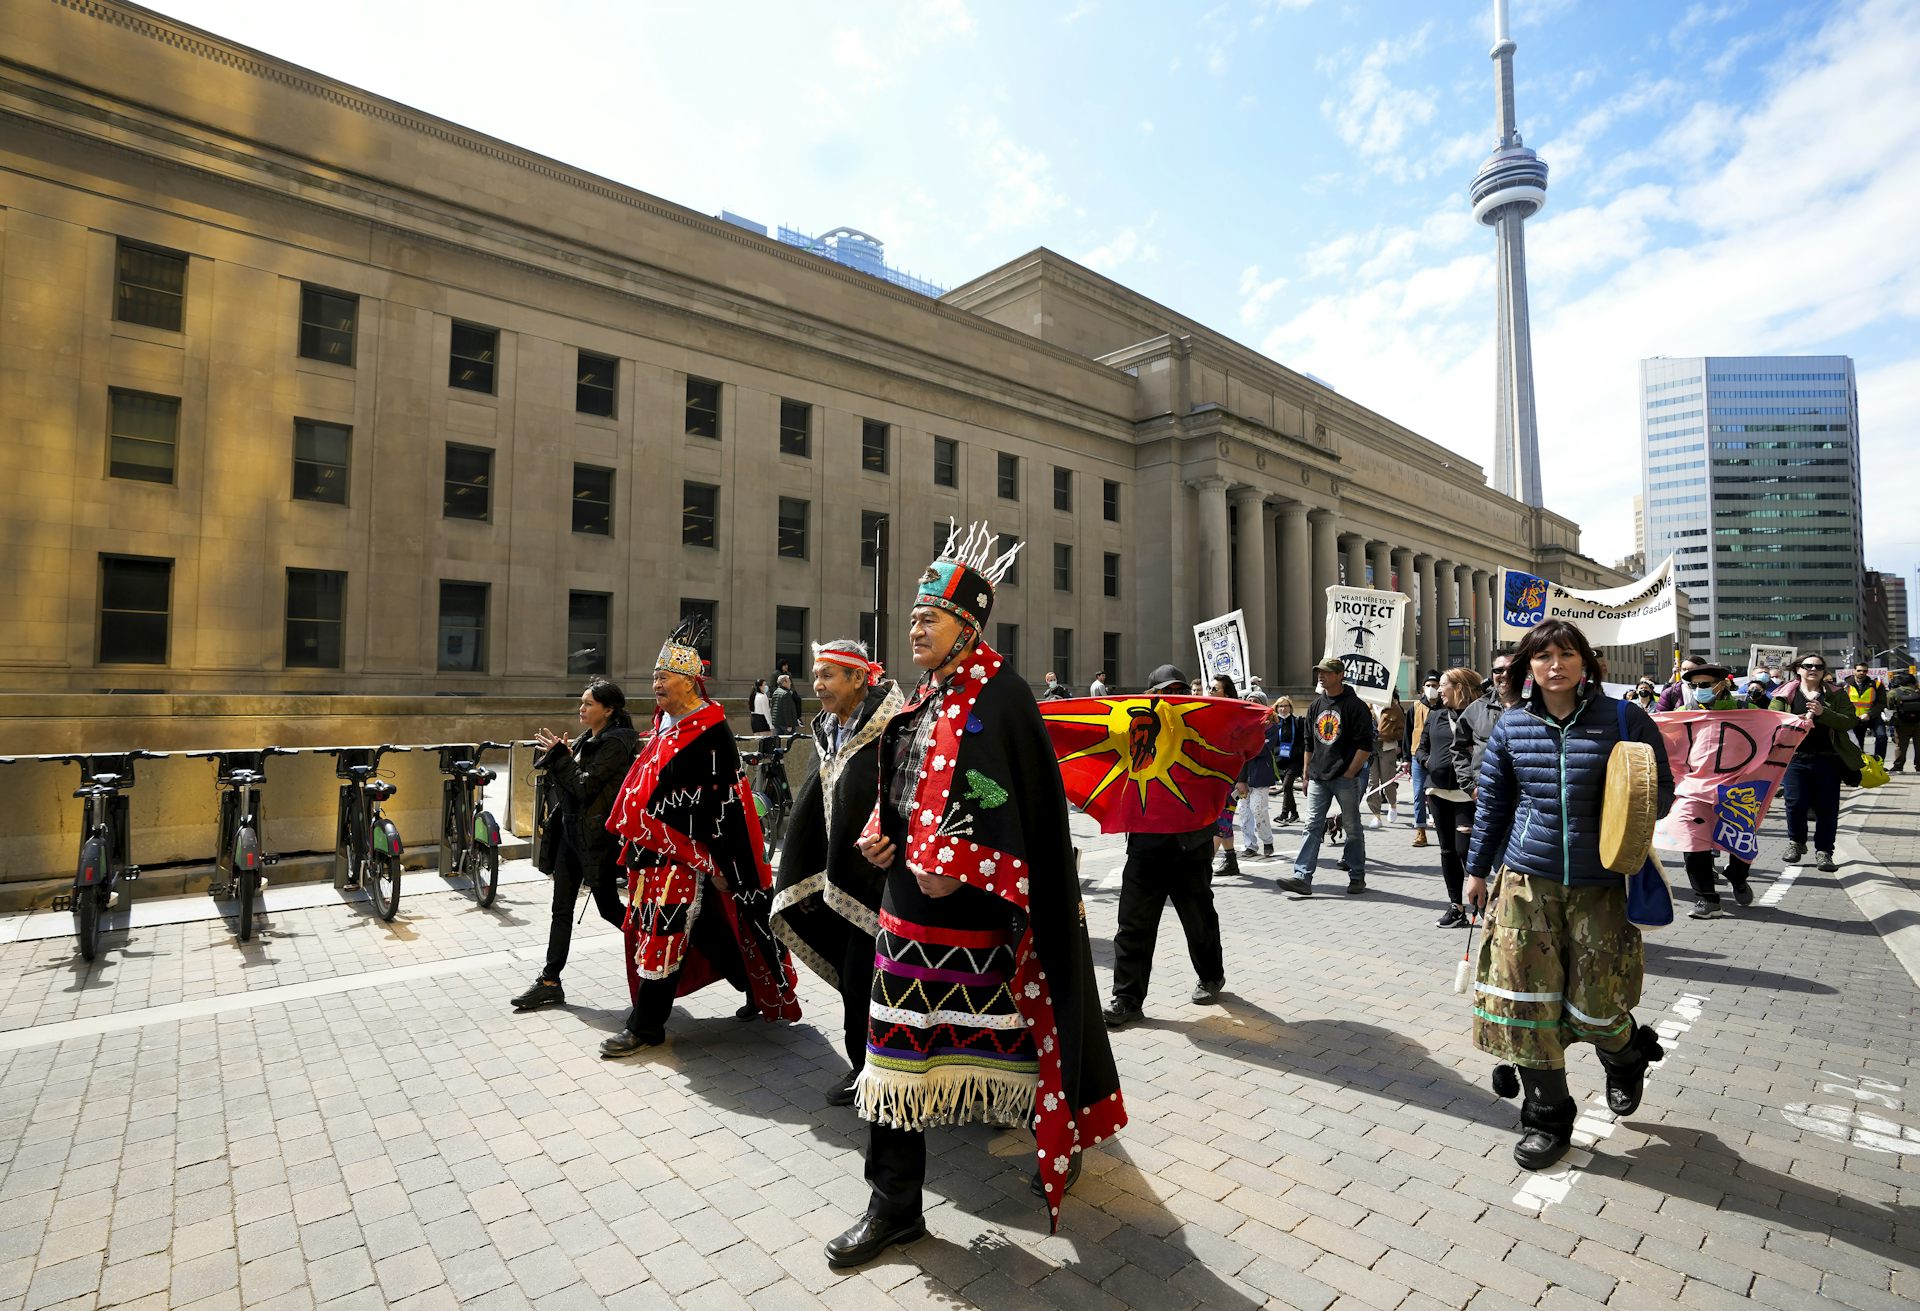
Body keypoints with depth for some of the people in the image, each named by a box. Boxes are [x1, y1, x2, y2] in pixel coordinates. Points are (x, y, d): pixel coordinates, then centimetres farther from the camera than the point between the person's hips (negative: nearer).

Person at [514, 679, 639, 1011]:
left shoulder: (615, 743, -16)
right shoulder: (586, 740, 11)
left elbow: (585, 786, -21)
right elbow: (566, 782, 10)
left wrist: (558, 755, -16)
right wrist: (556, 755, -7)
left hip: (598, 836, -9)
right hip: (572, 831, 9)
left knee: (608, 906, 4)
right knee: (562, 909, 10)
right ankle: (550, 983, 17)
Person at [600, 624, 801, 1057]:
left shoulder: (711, 733, -16)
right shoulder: (665, 724, 11)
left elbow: (727, 806, -18)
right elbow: (645, 785, 23)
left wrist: (718, 864, -17)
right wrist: (635, 831, 23)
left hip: (689, 854, -9)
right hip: (657, 847, 9)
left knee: (663, 933, -3)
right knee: (711, 931, 16)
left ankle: (645, 1026, 11)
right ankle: (760, 991, 32)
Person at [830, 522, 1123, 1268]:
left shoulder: (999, 697, -13)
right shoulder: (925, 699, 11)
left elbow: (1007, 801, -19)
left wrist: (952, 868, -21)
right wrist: (881, 835, 2)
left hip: (973, 913, -7)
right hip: (909, 902, 7)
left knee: (997, 1034, 12)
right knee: (896, 1050, 11)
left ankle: (1059, 1134, 42)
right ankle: (893, 1205, 27)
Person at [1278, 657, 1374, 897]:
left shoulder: (1355, 705, -6)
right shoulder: (1316, 705, 13)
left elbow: (1365, 745, -10)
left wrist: (1349, 773, -13)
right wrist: (1307, 774, 17)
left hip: (1346, 778, -5)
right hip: (1318, 778, 5)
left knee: (1352, 828, 7)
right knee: (1312, 826, -1)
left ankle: (1357, 877, 20)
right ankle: (1302, 877, -4)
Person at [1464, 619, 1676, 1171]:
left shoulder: (1625, 720, -4)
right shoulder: (1512, 726, 1)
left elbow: (1662, 789, 5)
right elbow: (1491, 802, 9)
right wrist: (1477, 868, 11)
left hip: (1601, 886, -1)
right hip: (1527, 881, 2)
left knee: (1594, 1004, 7)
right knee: (1526, 1001, 1)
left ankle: (1628, 1057, 46)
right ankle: (1547, 1119, 21)